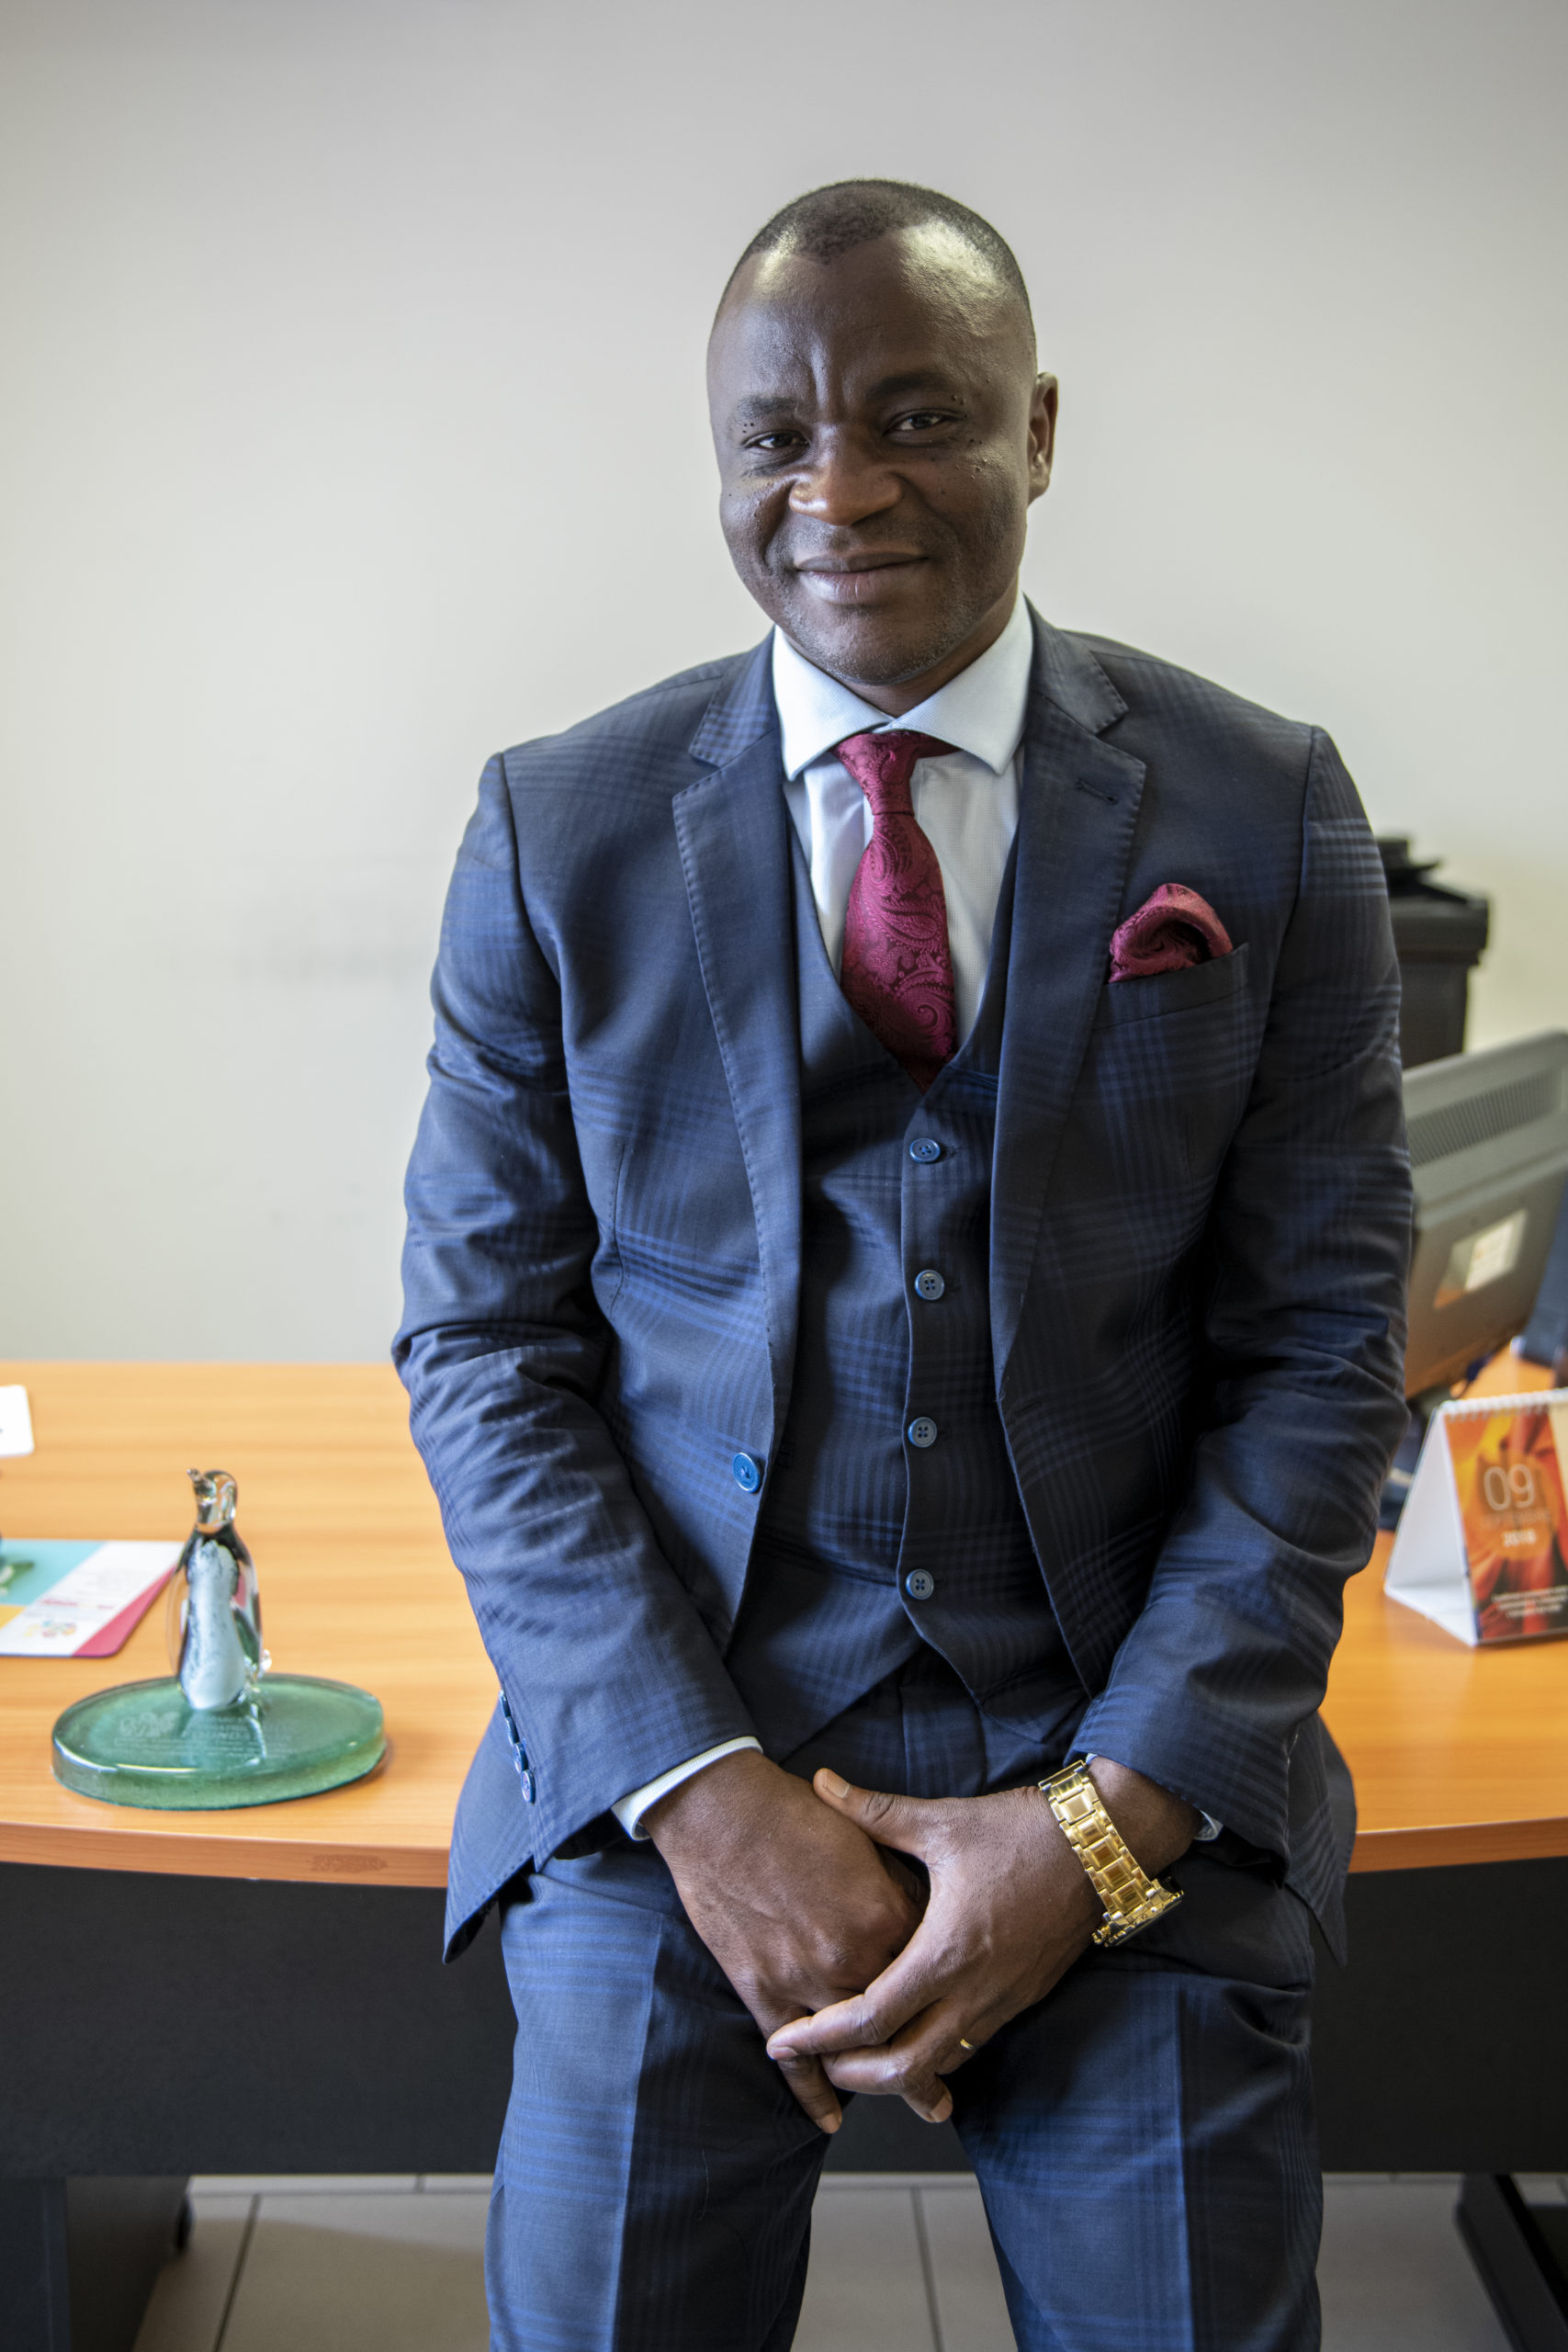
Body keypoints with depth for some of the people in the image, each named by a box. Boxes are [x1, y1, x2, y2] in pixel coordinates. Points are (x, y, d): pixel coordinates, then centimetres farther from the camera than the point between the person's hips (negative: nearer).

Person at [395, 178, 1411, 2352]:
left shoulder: (1264, 815, -1)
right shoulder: (562, 830, 0)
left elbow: (1321, 1345, -1)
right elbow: (483, 1342, 0)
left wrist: (1108, 1813, -11)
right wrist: (704, 1794, -11)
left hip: (1138, 1754, 1)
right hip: (676, 1729, 0)